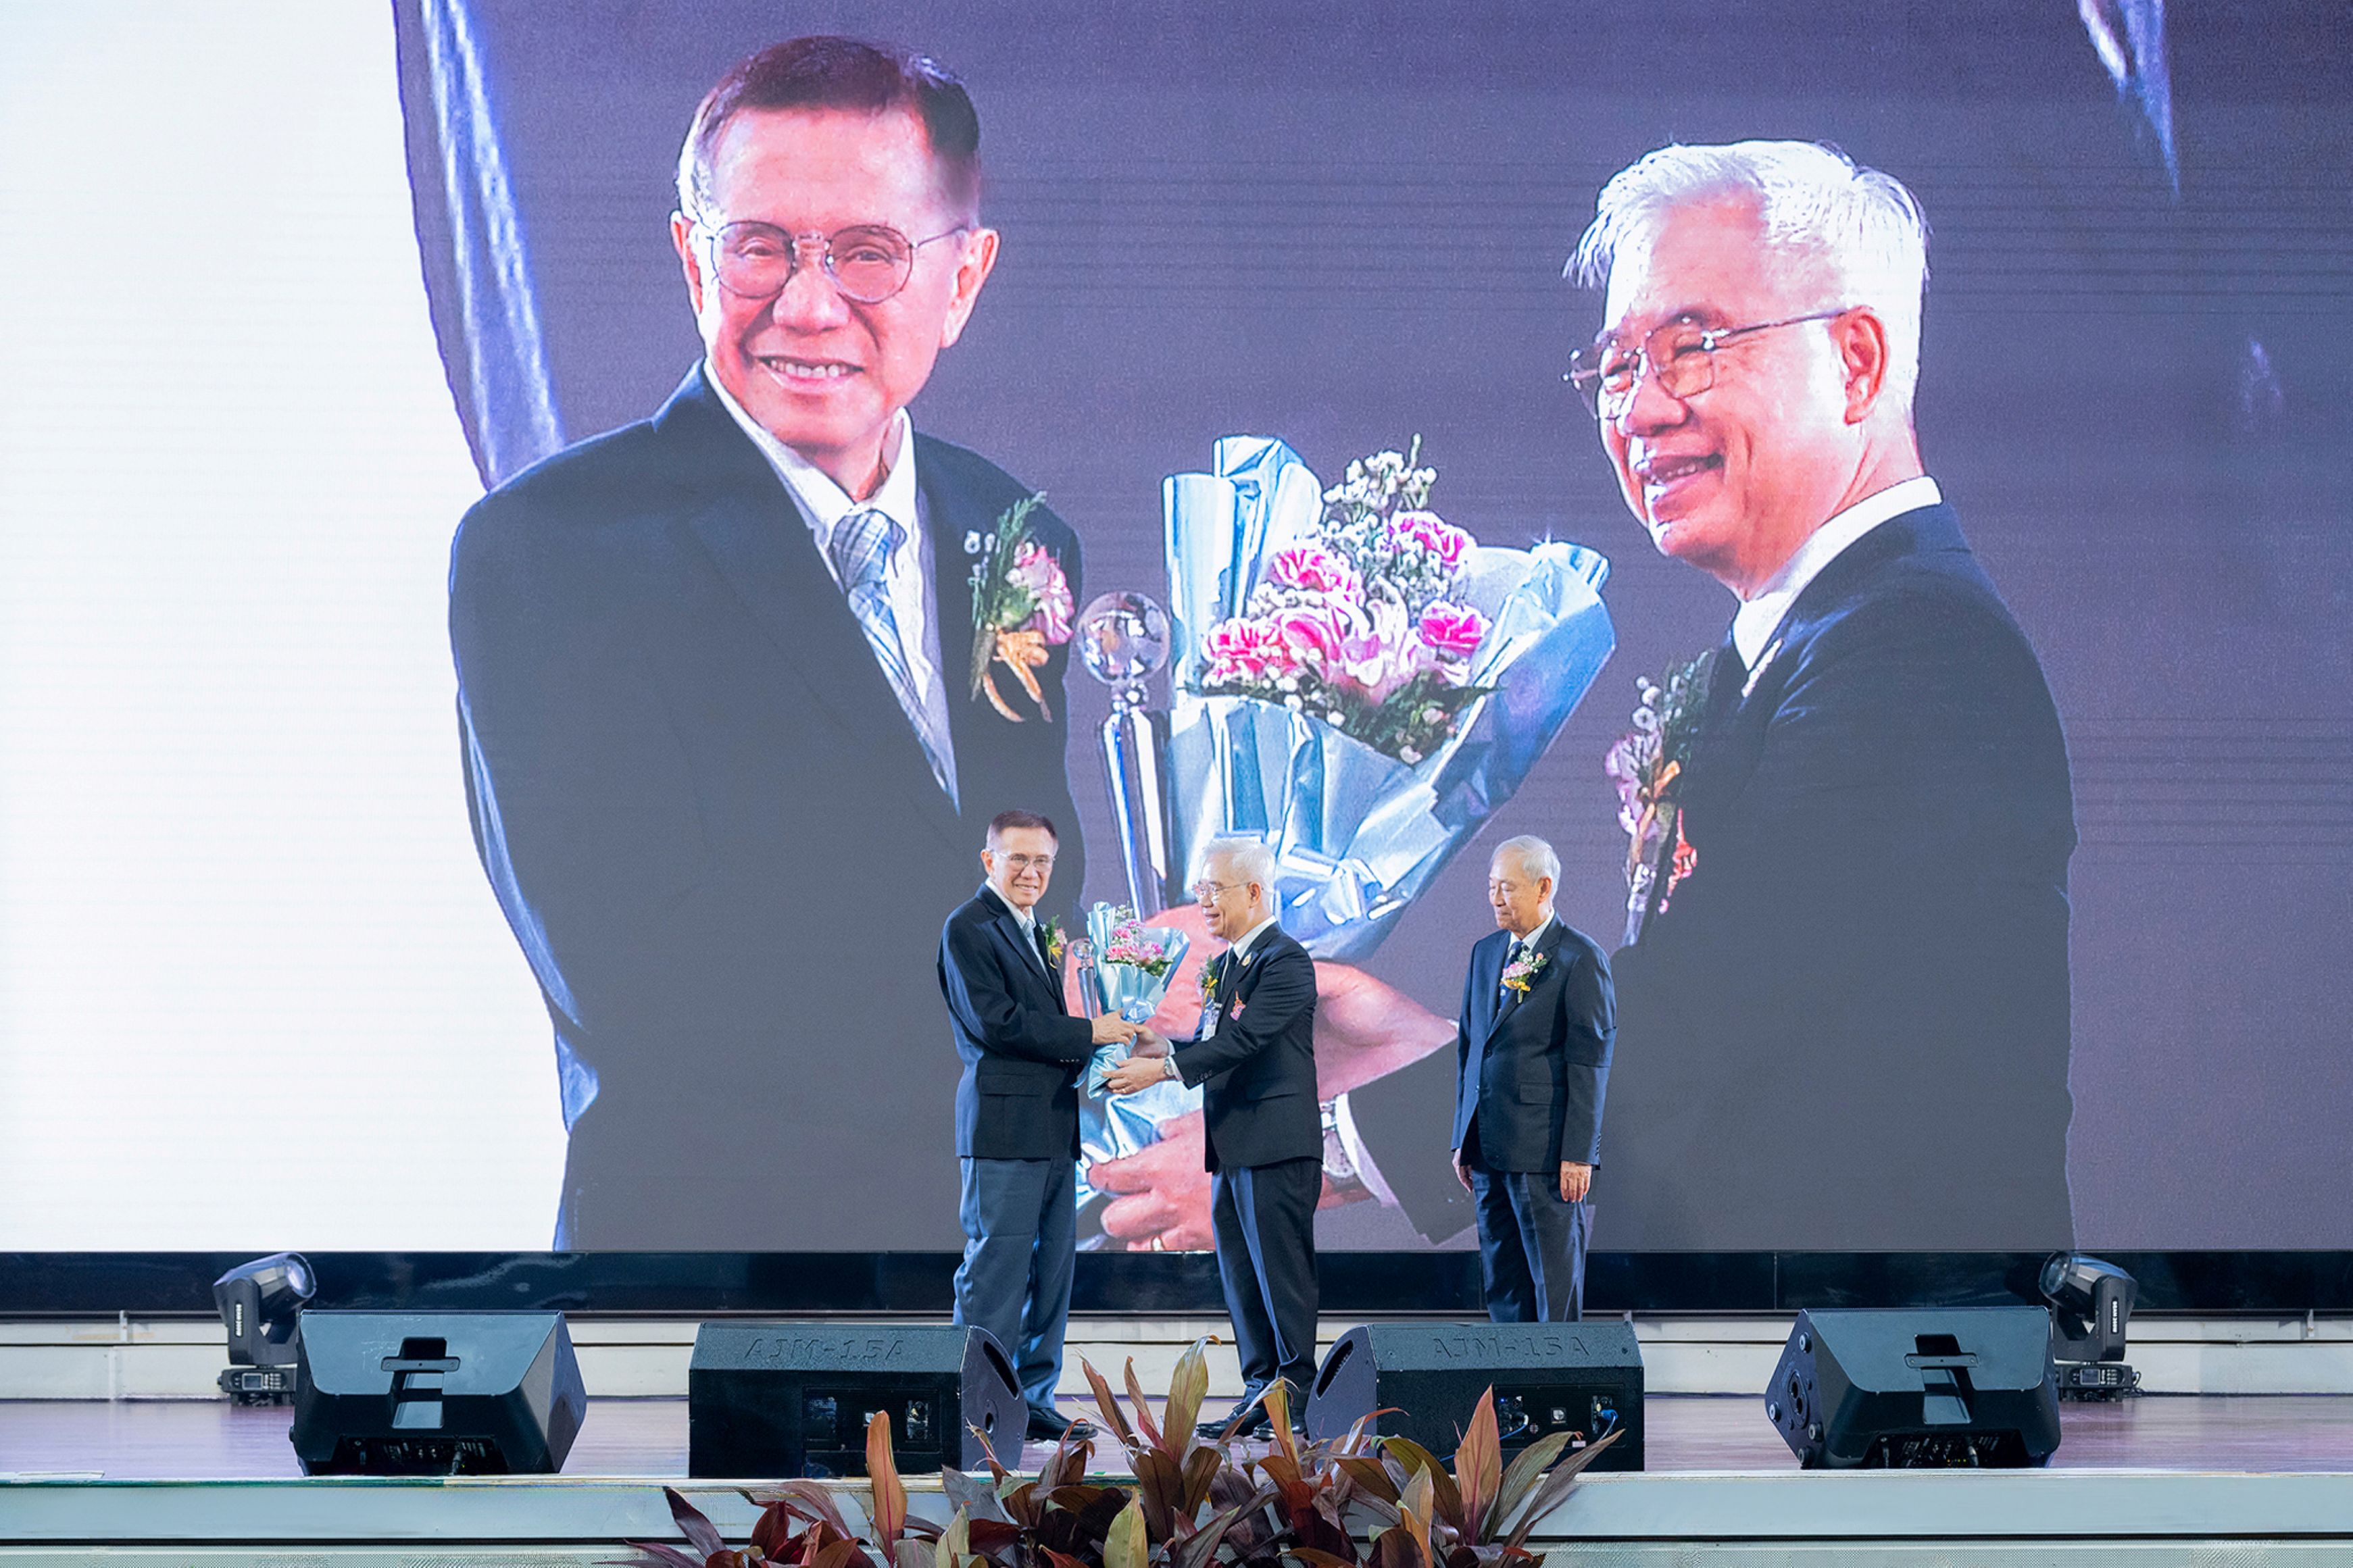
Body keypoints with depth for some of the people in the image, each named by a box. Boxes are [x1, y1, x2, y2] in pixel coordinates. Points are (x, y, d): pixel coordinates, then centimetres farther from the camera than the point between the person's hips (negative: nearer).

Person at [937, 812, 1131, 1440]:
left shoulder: (1041, 935, 21)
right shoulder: (967, 929, -6)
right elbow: (993, 1021, -16)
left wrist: (1108, 1036, 2)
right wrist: (1085, 1034, -13)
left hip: (1054, 1127, 9)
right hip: (1003, 1123, -9)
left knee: (1052, 1268, 10)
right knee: (996, 1267, -7)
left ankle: (1033, 1400, 16)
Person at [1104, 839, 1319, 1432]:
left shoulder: (1285, 961, -12)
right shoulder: (1223, 966, 18)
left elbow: (1242, 1041, -21)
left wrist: (1162, 1069, -24)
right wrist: (1163, 1046, -1)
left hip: (1276, 1145, -10)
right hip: (1231, 1149, 10)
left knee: (1281, 1272, -6)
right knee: (1239, 1273, 11)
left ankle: (1296, 1399, -3)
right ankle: (1260, 1392, 17)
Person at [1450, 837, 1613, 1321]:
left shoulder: (1580, 959, -7)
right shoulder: (1485, 953, 15)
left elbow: (1591, 1062, -10)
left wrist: (1578, 1154, -15)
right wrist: (1464, 1140, 14)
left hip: (1545, 1151, -7)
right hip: (1487, 1145, 7)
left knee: (1555, 1277, -3)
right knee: (1501, 1280, 9)